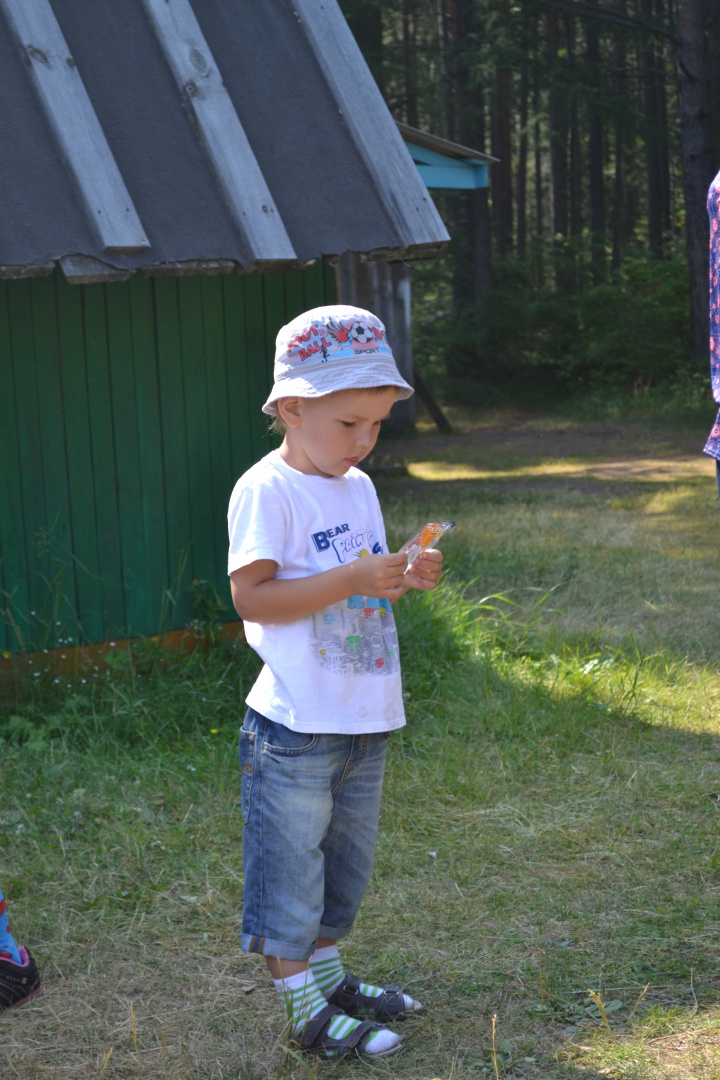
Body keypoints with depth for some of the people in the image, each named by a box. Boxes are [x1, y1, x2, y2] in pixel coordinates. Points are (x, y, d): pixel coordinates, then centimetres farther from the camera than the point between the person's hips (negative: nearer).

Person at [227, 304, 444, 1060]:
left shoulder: (358, 488, 11)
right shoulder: (266, 492, -14)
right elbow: (252, 598, -22)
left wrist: (404, 579, 1)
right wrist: (352, 580, -27)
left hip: (365, 722, 8)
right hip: (296, 729, -8)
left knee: (344, 862, 19)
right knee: (290, 869, 2)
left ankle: (326, 975, 35)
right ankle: (305, 1009, 13)